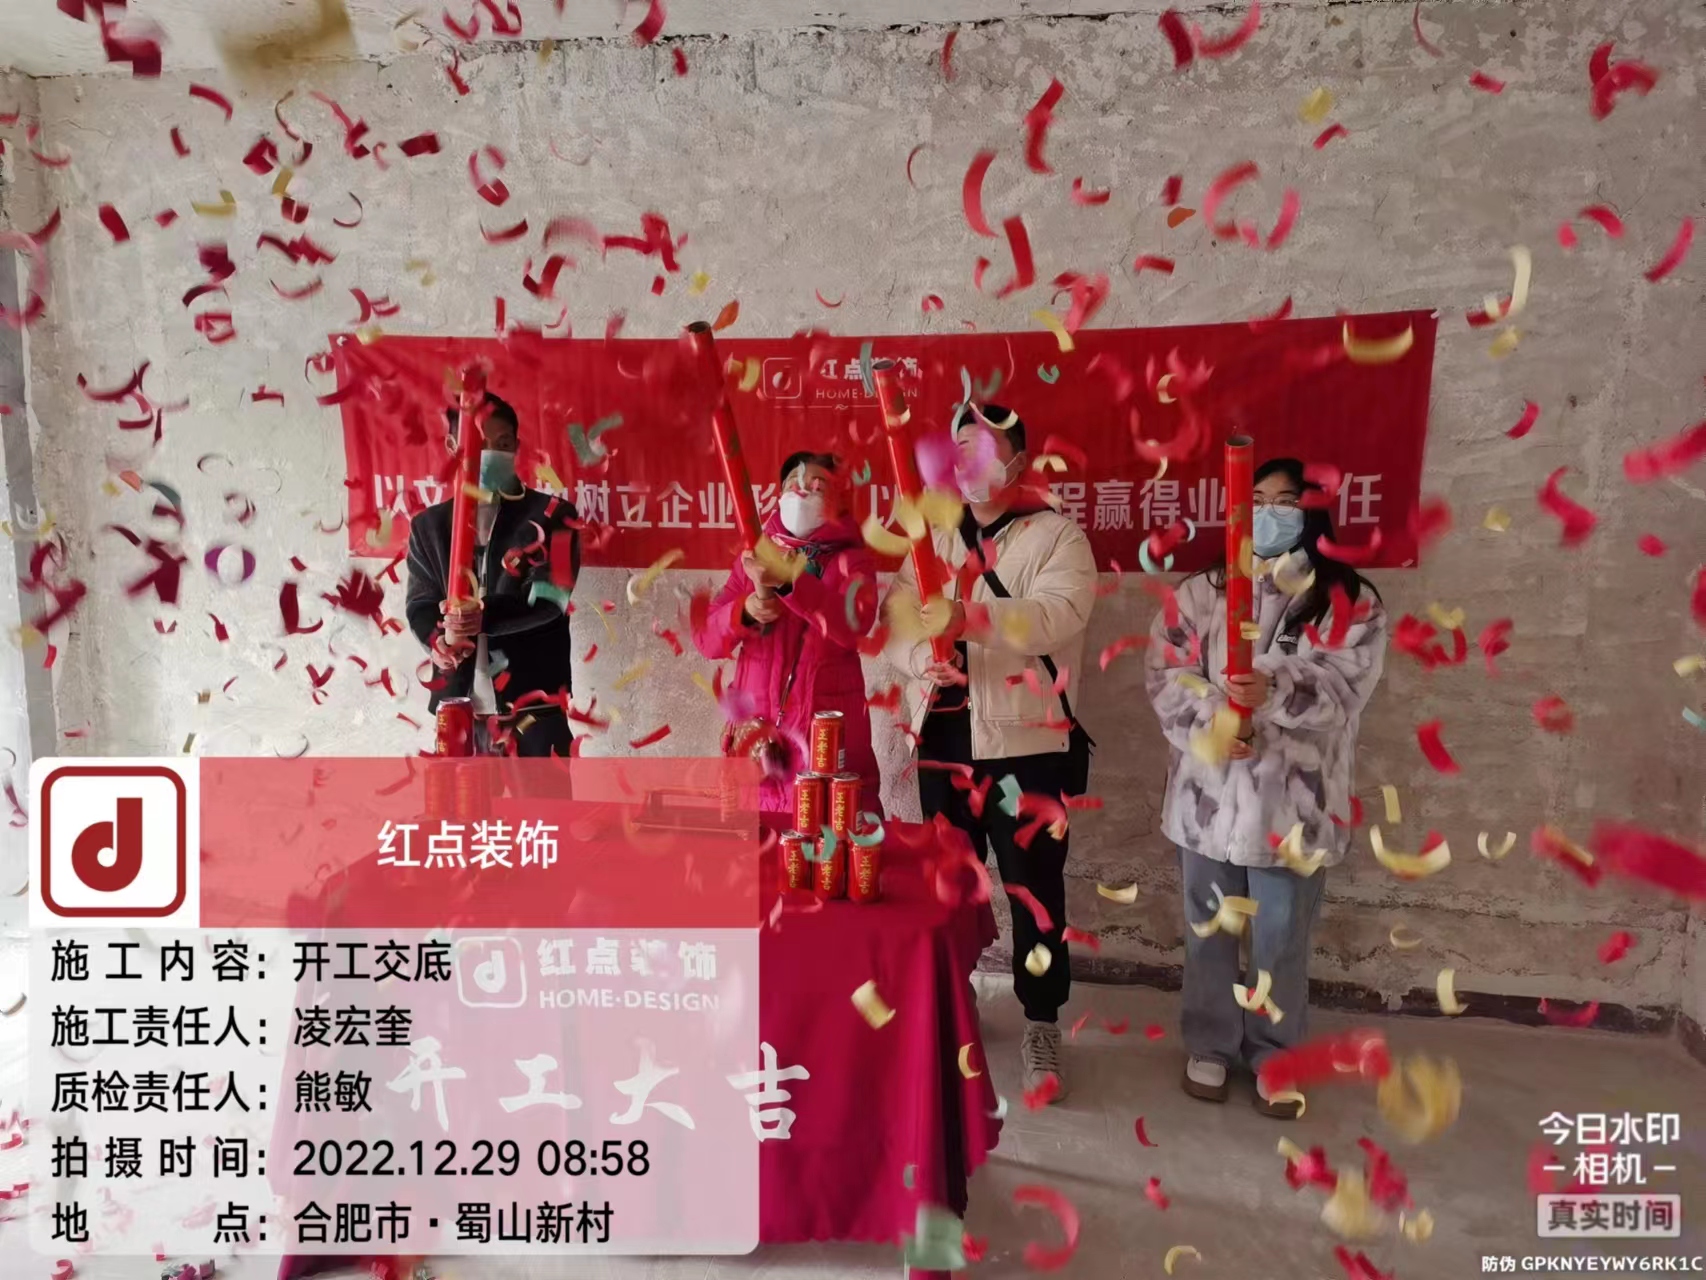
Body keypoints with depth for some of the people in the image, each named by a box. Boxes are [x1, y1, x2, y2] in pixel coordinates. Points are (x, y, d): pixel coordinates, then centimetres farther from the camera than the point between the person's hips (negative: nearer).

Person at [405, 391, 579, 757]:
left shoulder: (550, 515, 3)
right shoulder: (430, 525, 13)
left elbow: (549, 598, -7)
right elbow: (419, 606, 8)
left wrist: (486, 617, -24)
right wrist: (441, 640, -15)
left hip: (532, 696, -3)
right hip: (458, 698, 3)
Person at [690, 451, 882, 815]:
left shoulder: (852, 561, 2)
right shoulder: (754, 559, 11)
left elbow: (852, 625, -18)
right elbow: (706, 638, 5)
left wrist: (786, 581, -29)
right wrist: (744, 611, -15)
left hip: (828, 726, -3)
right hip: (757, 724, 3)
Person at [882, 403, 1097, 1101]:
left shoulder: (1058, 536, -4)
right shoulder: (935, 540, 11)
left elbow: (1056, 615, -22)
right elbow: (894, 618, 1)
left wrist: (972, 617, -38)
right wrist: (920, 656, -21)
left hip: (1024, 743, -4)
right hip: (942, 737, 5)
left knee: (1034, 887, 3)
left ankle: (1041, 1022, 21)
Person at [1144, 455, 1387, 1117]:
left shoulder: (1351, 604, -1)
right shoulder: (1200, 592, 4)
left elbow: (1341, 687, -14)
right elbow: (1166, 672, -4)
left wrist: (1275, 695, -32)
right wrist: (1210, 721, -22)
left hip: (1292, 801, -1)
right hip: (1210, 793, 2)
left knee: (1282, 939, 11)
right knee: (1208, 929, 15)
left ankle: (1275, 1055, 33)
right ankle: (1210, 1045, 34)